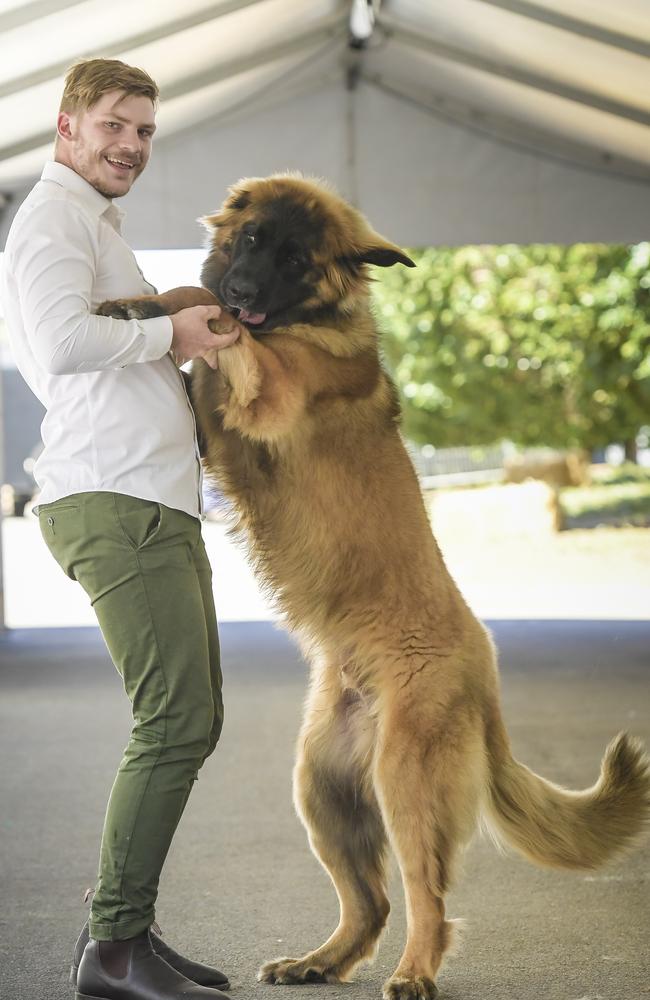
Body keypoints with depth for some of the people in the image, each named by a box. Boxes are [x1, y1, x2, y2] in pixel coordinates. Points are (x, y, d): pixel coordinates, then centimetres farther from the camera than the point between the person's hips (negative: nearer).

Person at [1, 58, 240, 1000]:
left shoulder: (95, 225, 28)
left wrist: (201, 330, 16)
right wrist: (169, 332, -10)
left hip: (154, 504, 11)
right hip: (117, 503, -11)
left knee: (191, 720, 10)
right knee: (176, 720, -14)